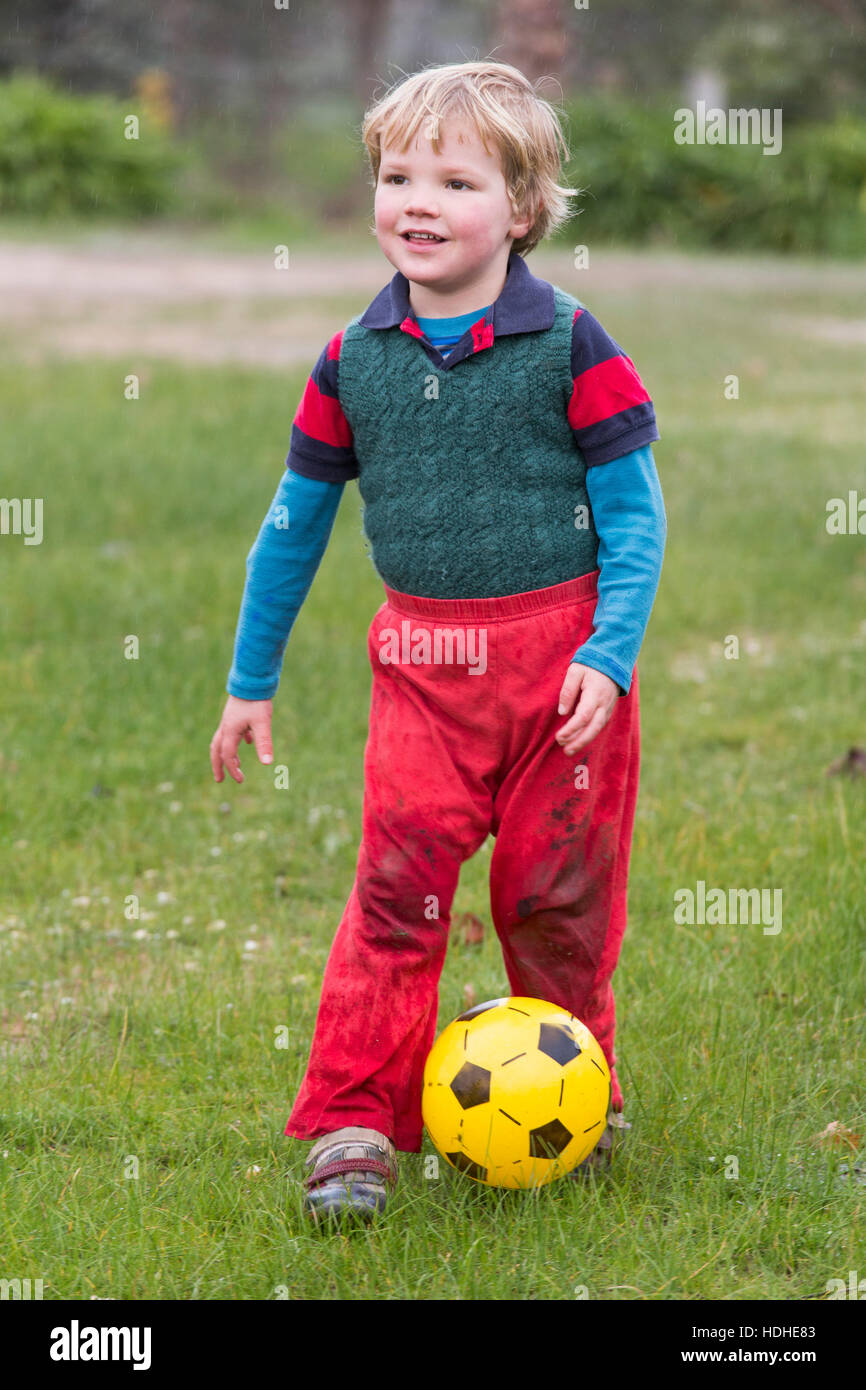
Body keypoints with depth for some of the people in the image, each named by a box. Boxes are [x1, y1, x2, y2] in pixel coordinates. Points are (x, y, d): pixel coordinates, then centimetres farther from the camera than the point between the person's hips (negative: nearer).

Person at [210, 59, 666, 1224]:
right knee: (398, 882, -9)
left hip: (560, 655, -2)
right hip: (424, 664, 2)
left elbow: (634, 513, -3)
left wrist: (610, 652, -15)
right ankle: (355, 1123, -5)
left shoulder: (570, 347, -6)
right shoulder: (354, 361, 4)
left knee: (557, 894, 6)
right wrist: (251, 679, 17)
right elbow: (296, 519, 14)